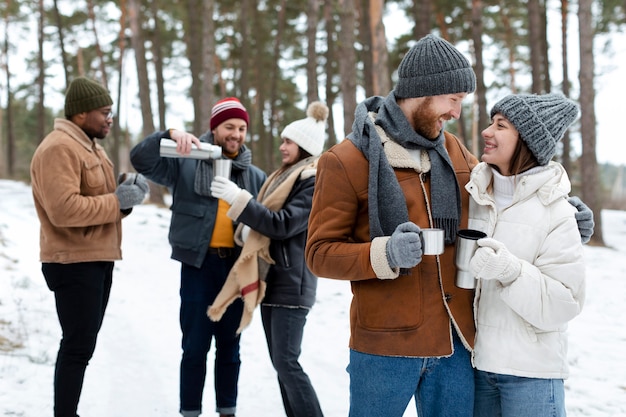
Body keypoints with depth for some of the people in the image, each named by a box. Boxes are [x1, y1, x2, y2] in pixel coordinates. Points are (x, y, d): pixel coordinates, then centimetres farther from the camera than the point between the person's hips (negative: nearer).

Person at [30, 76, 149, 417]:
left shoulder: (91, 147, 17)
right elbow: (64, 209, -27)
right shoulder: (58, 148, -16)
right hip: (74, 263, -10)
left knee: (82, 344, 15)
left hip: (97, 259, 10)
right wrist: (118, 201, -20)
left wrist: (126, 193, -1)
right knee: (78, 346, -8)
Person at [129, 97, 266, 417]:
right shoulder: (185, 163, 0)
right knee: (195, 346, 3)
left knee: (229, 345, 12)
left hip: (237, 267, 3)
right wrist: (170, 135, -27)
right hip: (199, 265, -3)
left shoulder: (255, 176, 9)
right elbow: (140, 159, -11)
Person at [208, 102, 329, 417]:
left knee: (287, 363, -11)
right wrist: (249, 228, 6)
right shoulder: (285, 176, 16)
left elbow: (284, 225, -21)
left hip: (292, 283, -9)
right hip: (270, 278, 9)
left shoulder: (316, 182, -13)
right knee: (279, 361, 10)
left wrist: (239, 199, -22)